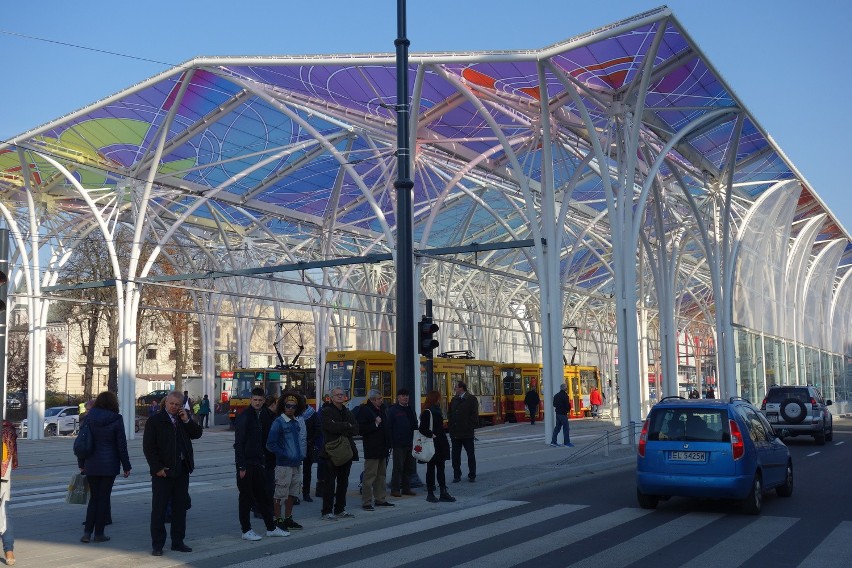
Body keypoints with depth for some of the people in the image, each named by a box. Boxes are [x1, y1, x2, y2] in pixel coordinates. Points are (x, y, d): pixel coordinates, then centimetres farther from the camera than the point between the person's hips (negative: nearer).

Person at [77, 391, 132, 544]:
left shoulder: (88, 418, 4)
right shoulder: (116, 419, -7)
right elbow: (121, 445, -6)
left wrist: (81, 464, 14)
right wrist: (126, 466, 0)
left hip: (91, 464, 3)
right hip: (109, 464, -3)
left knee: (93, 497, 13)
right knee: (104, 498, 4)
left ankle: (87, 532, 7)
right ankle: (98, 534, 7)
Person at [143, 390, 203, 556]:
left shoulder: (184, 419, 11)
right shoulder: (155, 421, -4)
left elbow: (197, 434, 4)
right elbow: (148, 447, -7)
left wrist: (187, 420, -8)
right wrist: (157, 468, -13)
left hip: (182, 470, 5)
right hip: (163, 471, -5)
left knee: (180, 506, 10)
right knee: (159, 508, 0)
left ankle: (178, 541, 18)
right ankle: (157, 544, 7)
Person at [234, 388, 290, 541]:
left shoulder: (261, 416, 12)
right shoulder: (244, 417, -13)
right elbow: (238, 443, -17)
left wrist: (263, 459, 11)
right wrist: (241, 467, -19)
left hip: (257, 463, 8)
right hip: (246, 463, -8)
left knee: (263, 496, 13)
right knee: (246, 497, 1)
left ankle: (271, 528, 21)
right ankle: (246, 530, 10)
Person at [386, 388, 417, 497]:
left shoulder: (410, 410, 14)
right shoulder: (393, 410, -5)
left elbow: (415, 425, 17)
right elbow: (389, 427, -9)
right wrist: (390, 443, -15)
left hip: (410, 444, 6)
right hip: (399, 444, -6)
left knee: (409, 468, 10)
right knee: (398, 468, -2)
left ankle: (406, 488, 19)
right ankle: (395, 489, 5)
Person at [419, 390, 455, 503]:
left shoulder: (436, 410, 14)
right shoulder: (427, 412, -14)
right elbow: (422, 429, -20)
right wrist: (432, 435, -22)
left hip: (440, 445, 9)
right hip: (432, 446, -9)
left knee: (441, 468, 10)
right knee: (431, 469, 1)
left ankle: (443, 492, 14)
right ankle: (430, 494, 8)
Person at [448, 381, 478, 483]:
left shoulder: (472, 399, -4)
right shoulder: (454, 400, 13)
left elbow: (474, 415, -7)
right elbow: (450, 414, 17)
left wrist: (470, 427, -12)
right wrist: (451, 426, 5)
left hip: (467, 433, -5)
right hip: (455, 433, 5)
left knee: (470, 455, 4)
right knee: (455, 455, 7)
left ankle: (472, 475, 13)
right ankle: (457, 475, 14)